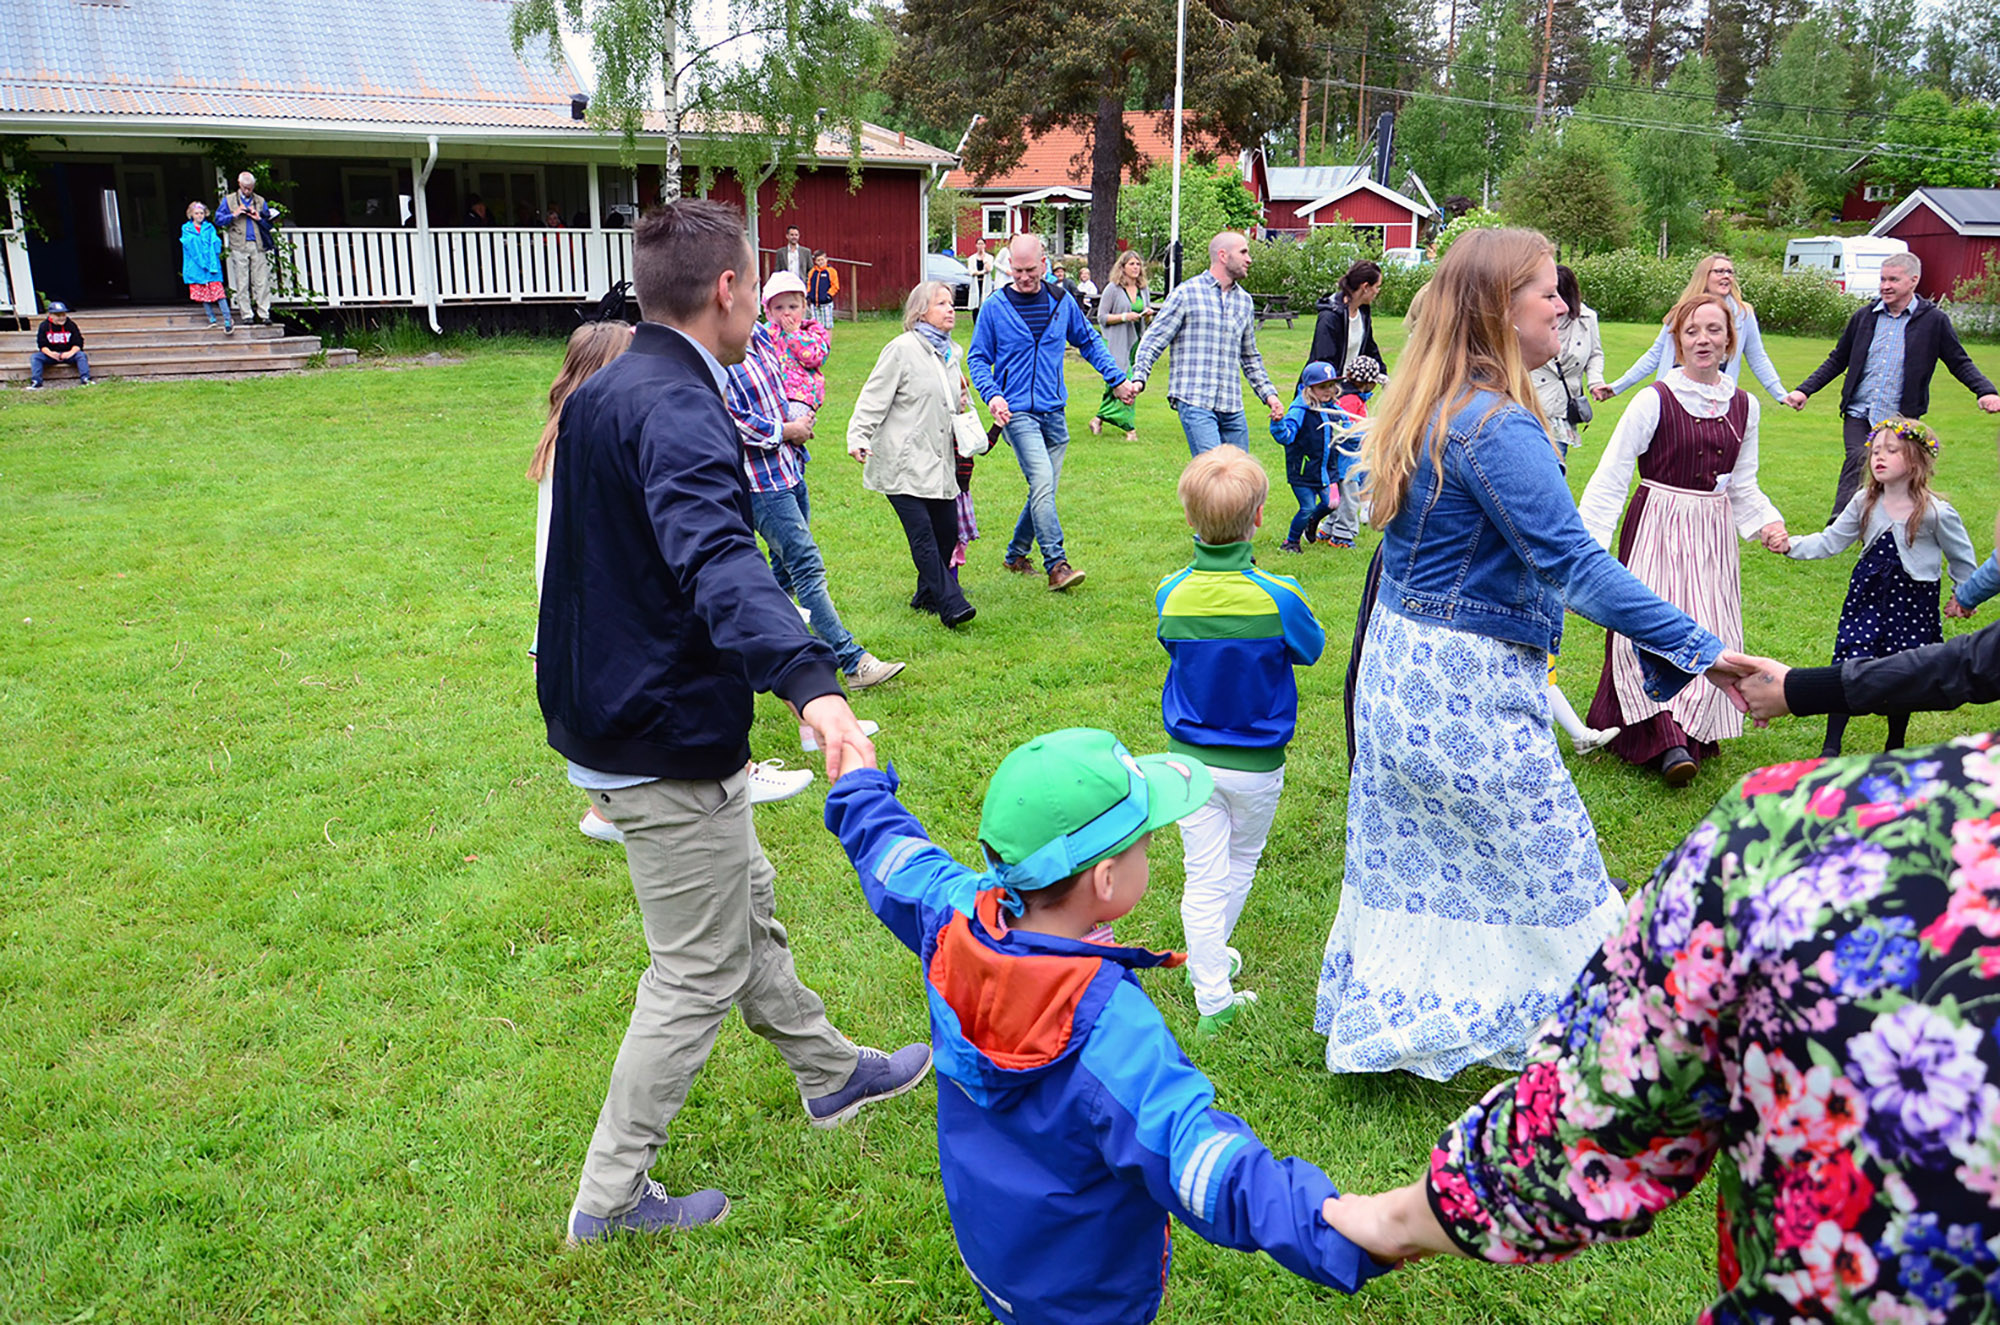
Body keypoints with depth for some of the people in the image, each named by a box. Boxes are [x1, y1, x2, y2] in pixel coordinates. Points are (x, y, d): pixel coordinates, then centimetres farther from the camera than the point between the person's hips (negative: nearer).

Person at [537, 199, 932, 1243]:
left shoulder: (600, 395, 8)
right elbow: (718, 561, -44)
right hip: (668, 741, -10)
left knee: (746, 904, 24)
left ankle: (831, 1075, 44)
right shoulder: (678, 411, -24)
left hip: (608, 716, 10)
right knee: (699, 973, 5)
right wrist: (812, 683, -58)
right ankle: (610, 1198, 21)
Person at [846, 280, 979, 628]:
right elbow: (874, 398, -10)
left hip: (939, 462, 8)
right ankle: (950, 603, -14)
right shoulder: (903, 349, -8)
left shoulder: (952, 353, 16)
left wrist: (964, 403, 8)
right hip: (903, 464, -8)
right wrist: (858, 438, -20)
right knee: (922, 534, -13)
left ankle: (927, 595, 24)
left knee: (947, 530, 7)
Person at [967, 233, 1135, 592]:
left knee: (1044, 490, 10)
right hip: (1018, 411, -5)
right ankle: (1057, 565, -18)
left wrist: (1118, 379, 13)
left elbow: (1089, 343, 20)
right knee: (1042, 482, -19)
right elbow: (978, 359, 3)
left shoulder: (1062, 303, 7)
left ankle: (1016, 555, 28)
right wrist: (992, 395, -14)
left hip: (1053, 412, 5)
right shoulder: (996, 308, -3)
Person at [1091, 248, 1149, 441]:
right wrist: (1124, 317, -17)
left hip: (1136, 342, 6)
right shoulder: (1113, 288, -4)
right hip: (1116, 344, -6)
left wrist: (1147, 315, -1)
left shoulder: (1143, 289, 13)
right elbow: (1102, 317, -6)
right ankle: (1130, 428, -8)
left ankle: (1099, 419, 17)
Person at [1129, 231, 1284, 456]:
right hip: (1195, 402, -6)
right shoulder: (1187, 293, 1)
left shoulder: (1245, 301, 18)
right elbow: (1153, 340, -1)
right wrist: (1139, 378, -15)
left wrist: (1268, 393, 21)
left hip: (1232, 407, 6)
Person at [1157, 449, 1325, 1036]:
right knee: (1241, 863, 24)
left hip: (1191, 760, 1)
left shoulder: (1172, 596, -13)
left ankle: (1213, 1001, 13)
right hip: (1257, 763, 0)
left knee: (1203, 878, 7)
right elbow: (1310, 650, 1)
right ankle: (1210, 954, 44)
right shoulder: (1279, 596, -19)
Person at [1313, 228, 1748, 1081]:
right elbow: (1572, 564, -27)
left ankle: (1377, 1023, 33)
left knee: (1413, 862, 19)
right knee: (1544, 868, 6)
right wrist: (1696, 649, -27)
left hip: (1400, 661, 9)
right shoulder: (1496, 427, -22)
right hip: (1466, 688, -9)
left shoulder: (1425, 408, 8)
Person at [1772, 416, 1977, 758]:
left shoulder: (1936, 512, -10)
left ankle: (1895, 748, 26)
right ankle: (1831, 748, 1)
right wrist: (1793, 546, -10)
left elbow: (1962, 558, 4)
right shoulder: (1864, 503, 0)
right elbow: (1831, 540, 4)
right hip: (1867, 595, 2)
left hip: (1912, 601, -2)